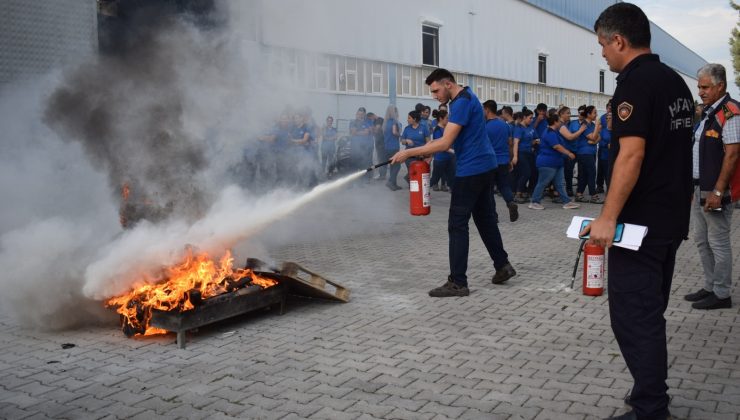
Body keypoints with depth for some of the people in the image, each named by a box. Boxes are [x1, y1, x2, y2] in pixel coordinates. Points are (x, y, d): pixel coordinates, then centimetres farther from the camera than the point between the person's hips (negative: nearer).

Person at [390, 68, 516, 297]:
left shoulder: (462, 102, -18)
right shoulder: (466, 98, 15)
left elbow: (445, 143, -23)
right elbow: (451, 140, 17)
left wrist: (408, 153, -20)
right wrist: (427, 151, 5)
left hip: (472, 169, -10)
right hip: (485, 166, 10)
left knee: (457, 225, -6)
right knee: (486, 218, 17)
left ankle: (457, 283, -4)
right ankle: (503, 265, 25)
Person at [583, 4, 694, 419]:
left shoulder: (635, 82, -15)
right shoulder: (676, 81, 13)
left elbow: (631, 155, -24)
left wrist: (608, 218, -23)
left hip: (640, 221, -10)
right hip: (672, 217, 10)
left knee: (633, 318, -3)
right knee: (650, 314, 18)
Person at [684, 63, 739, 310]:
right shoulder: (708, 112, 15)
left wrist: (718, 191, -22)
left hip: (715, 189, -9)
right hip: (699, 188, 9)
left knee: (718, 242, -1)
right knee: (701, 240, 15)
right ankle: (710, 287, 26)